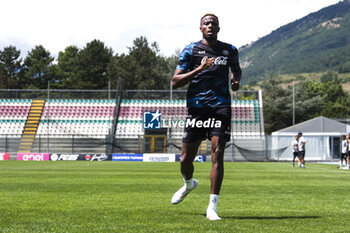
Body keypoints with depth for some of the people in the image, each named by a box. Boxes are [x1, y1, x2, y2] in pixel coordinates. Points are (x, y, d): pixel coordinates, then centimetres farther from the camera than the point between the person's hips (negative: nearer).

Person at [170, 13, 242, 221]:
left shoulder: (230, 50, 11)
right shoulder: (191, 50, 3)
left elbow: (236, 69, 33)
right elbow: (175, 81, -3)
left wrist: (236, 80, 9)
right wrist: (199, 69, -16)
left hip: (221, 107, 0)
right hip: (197, 108, 0)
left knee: (217, 154, -14)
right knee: (186, 159, 5)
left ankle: (212, 207, -9)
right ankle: (189, 184, 41)